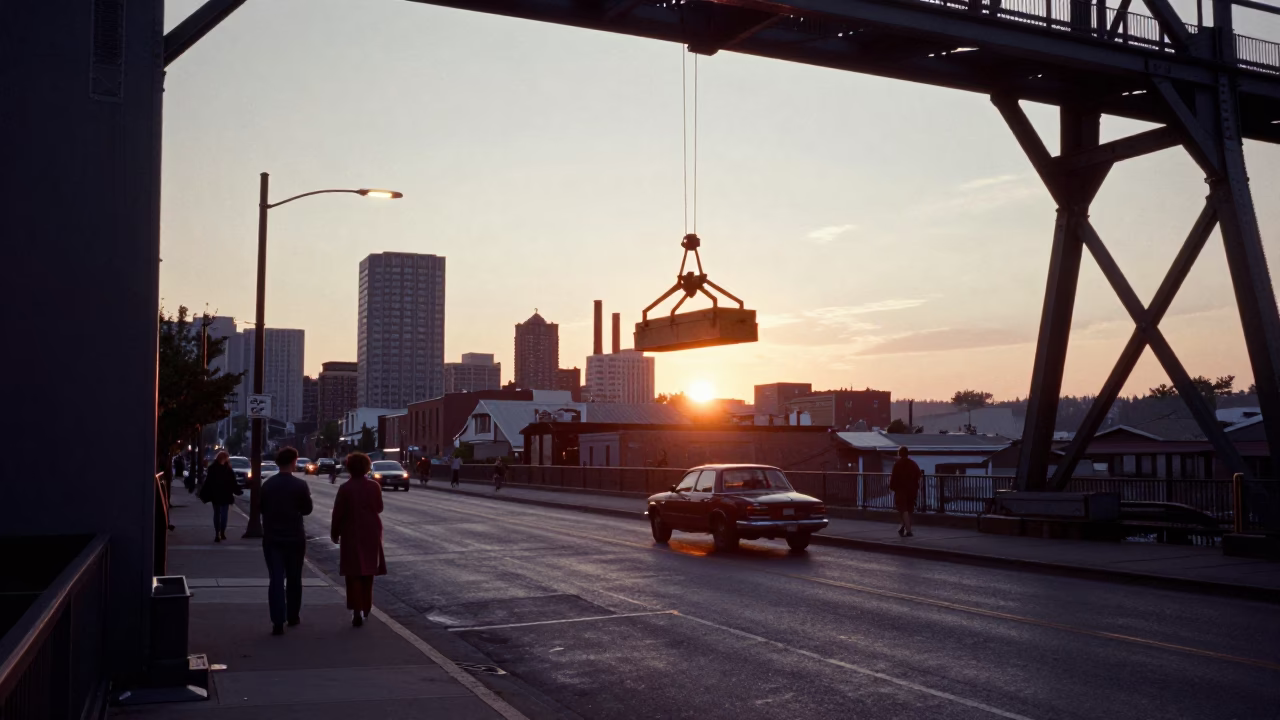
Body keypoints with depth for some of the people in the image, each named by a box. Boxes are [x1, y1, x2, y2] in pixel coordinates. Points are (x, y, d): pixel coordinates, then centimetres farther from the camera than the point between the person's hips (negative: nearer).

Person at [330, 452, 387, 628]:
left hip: (352, 534, -3)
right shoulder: (374, 486, -2)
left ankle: (357, 610, -10)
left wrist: (334, 533, 2)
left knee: (354, 573, 0)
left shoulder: (345, 488, -12)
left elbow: (338, 513, -9)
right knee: (367, 572, 16)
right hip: (371, 533, 4)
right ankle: (366, 609, 24)